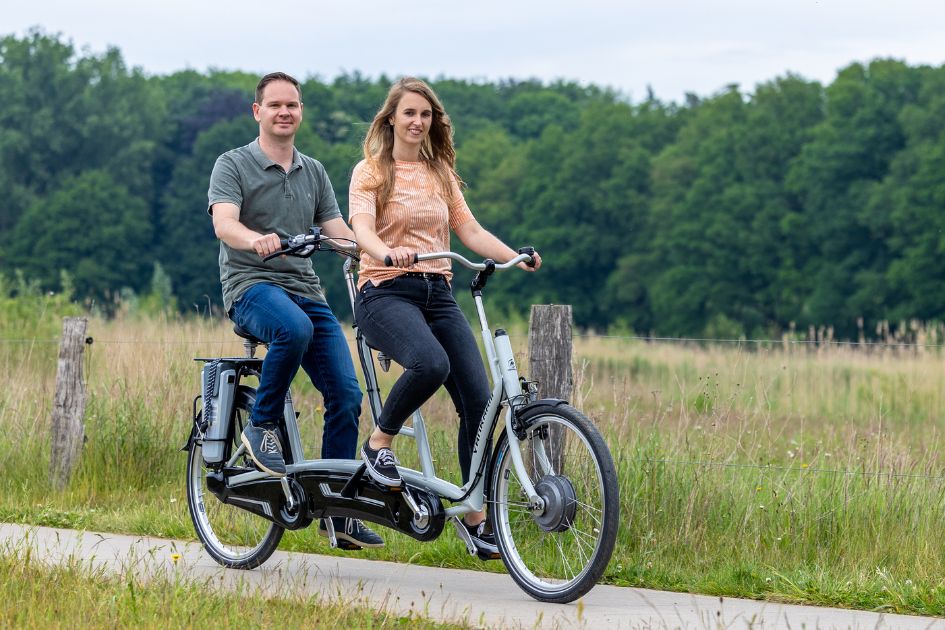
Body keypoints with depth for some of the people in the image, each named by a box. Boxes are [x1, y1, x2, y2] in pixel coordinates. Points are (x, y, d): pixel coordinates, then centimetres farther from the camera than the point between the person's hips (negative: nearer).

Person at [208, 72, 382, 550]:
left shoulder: (313, 172, 18)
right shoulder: (233, 166, 1)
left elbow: (338, 231, 13)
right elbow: (224, 223, -16)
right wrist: (256, 240, -39)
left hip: (306, 290, 6)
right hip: (251, 285, -5)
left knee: (346, 395, -7)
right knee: (294, 329, -40)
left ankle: (337, 510, 3)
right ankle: (261, 426, -17)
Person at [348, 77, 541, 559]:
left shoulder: (441, 174, 17)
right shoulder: (371, 171, 2)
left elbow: (470, 231, 10)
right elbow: (361, 228, -15)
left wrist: (514, 257, -8)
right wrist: (388, 252, -37)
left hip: (437, 293, 5)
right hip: (384, 292, -5)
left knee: (478, 400, -9)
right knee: (430, 363, -36)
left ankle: (475, 515, 5)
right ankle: (378, 443, -10)